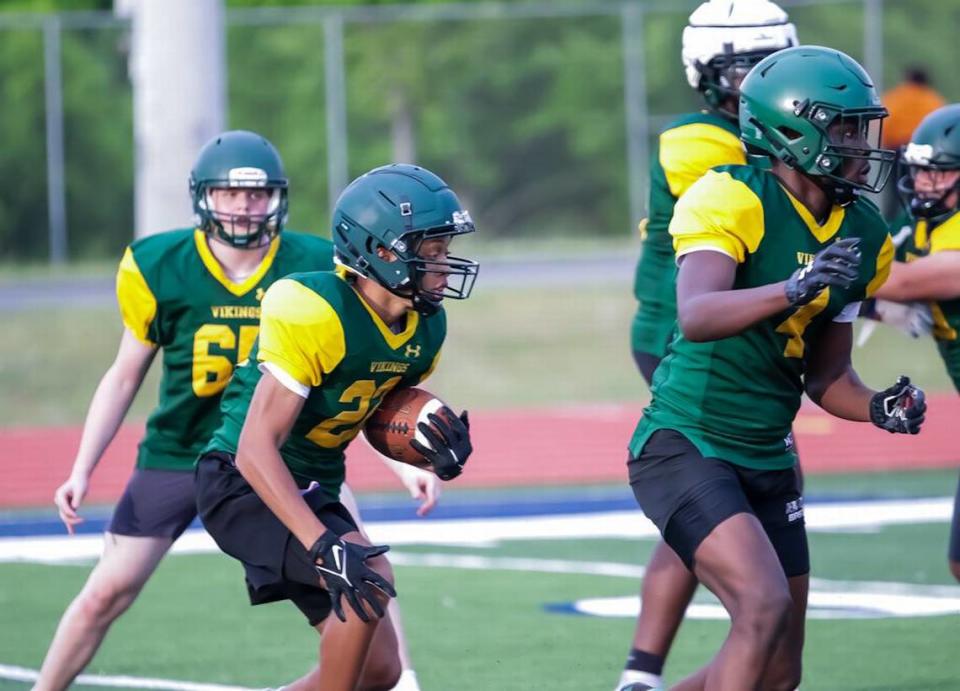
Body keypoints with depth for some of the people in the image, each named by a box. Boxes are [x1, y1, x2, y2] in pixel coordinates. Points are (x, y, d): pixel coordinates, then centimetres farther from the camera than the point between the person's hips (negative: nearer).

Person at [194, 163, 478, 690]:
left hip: (313, 489, 9)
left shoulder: (424, 328, 0)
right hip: (244, 484, -9)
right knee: (369, 580, -29)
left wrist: (440, 447, -6)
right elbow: (256, 449, -30)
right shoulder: (314, 313, -25)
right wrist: (324, 546, -39)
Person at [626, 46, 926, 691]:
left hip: (767, 461, 8)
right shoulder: (736, 201, -17)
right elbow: (696, 318, -34)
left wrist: (879, 408, -7)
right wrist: (792, 290, -48)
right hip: (685, 444, -8)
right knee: (765, 607, -26)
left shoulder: (862, 235, 5)